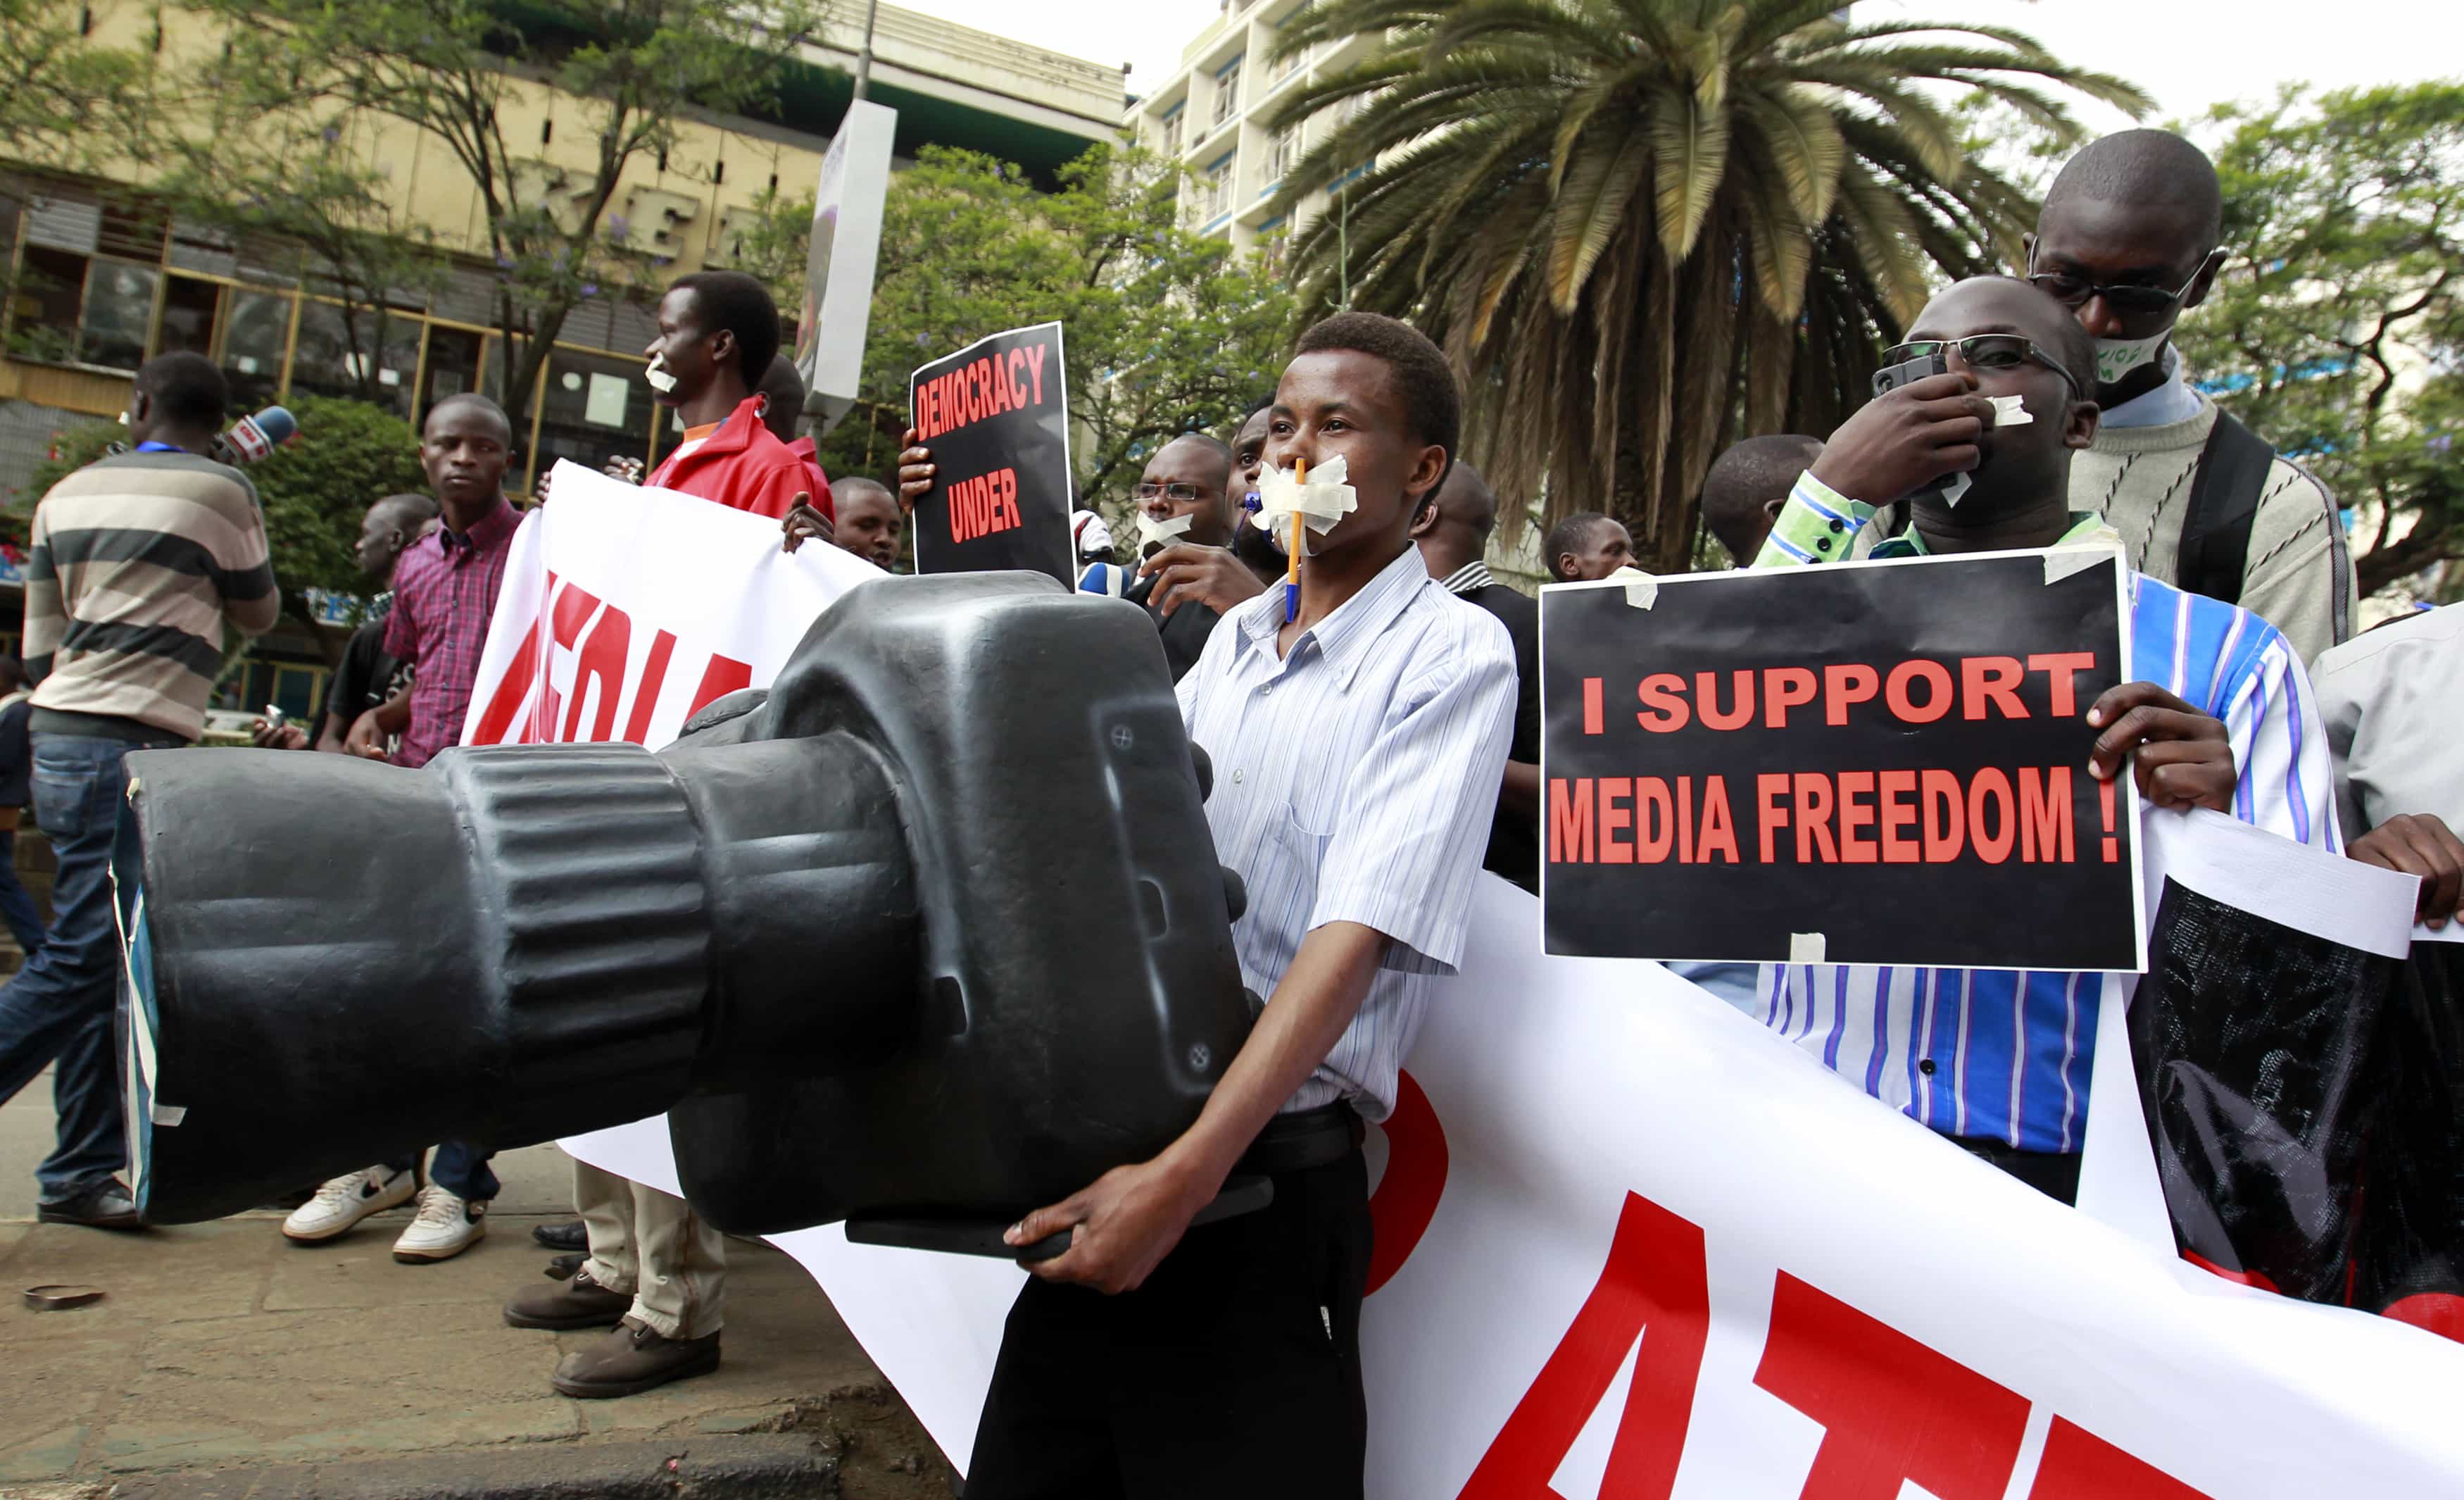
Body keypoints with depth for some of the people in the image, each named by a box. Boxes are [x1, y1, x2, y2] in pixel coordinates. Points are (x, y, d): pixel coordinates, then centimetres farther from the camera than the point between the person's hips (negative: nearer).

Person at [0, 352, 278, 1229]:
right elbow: (258, 614, 10)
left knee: (103, 961, 10)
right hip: (130, 748, -7)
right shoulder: (220, 491, -4)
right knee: (80, 964, -7)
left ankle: (83, 1171, 14)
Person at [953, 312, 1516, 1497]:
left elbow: (1355, 939, -19)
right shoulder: (1234, 640, 12)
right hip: (1106, 1145, 6)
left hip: (1268, 1181, -6)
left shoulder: (1451, 654, -9)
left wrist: (1184, 1176, -25)